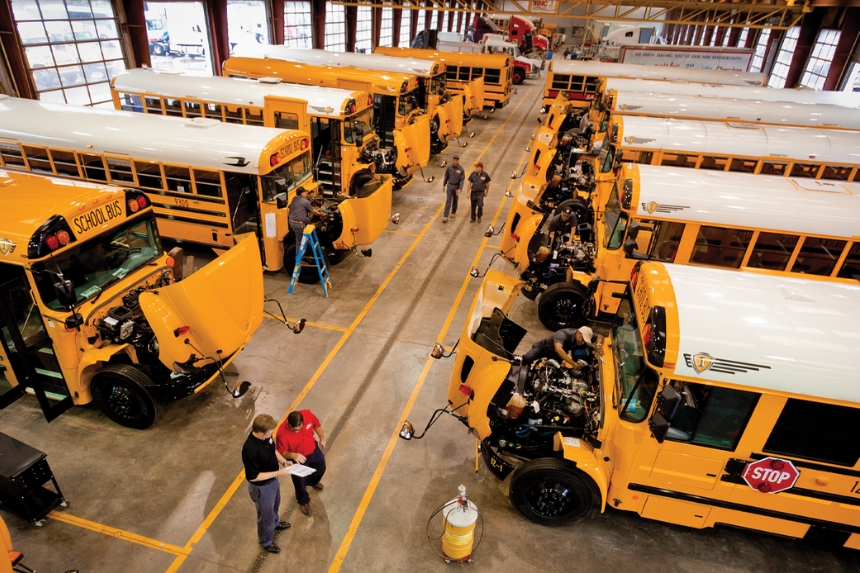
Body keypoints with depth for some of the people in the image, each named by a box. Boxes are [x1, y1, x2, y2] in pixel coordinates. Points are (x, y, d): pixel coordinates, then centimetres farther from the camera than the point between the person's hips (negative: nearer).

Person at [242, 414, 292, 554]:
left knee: (275, 506, 33)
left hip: (273, 480, 7)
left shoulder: (265, 436, -15)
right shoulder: (250, 450, -39)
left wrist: (284, 462, -9)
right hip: (262, 487, -7)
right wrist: (278, 473, -29)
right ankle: (266, 541, 46)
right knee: (266, 515, 19)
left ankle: (275, 524, 63)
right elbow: (253, 477, -30)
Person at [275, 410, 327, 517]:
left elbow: (316, 425, -6)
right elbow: (282, 453, -23)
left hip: (313, 450, 4)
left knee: (321, 468, 31)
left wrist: (322, 437, 5)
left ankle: (312, 481, 67)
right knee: (300, 482, 19)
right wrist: (293, 455, -42)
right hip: (298, 459, -4)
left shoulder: (308, 415, -30)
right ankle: (304, 502, 52)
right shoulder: (282, 434, -39)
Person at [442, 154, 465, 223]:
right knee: (448, 201, -4)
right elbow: (446, 177, 5)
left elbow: (462, 180, -13)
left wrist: (460, 189, -21)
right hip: (449, 186, 1)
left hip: (456, 187, 0)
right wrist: (444, 185, 11)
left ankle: (453, 212, 40)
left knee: (455, 200, 18)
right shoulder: (449, 167, -8)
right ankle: (445, 216, -6)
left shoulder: (461, 169, -14)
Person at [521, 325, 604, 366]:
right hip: (544, 346, -6)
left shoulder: (584, 336, -22)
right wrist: (573, 363, -63)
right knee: (526, 359, -23)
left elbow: (600, 336, -8)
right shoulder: (563, 334, -44)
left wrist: (598, 344, -33)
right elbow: (558, 349, -61)